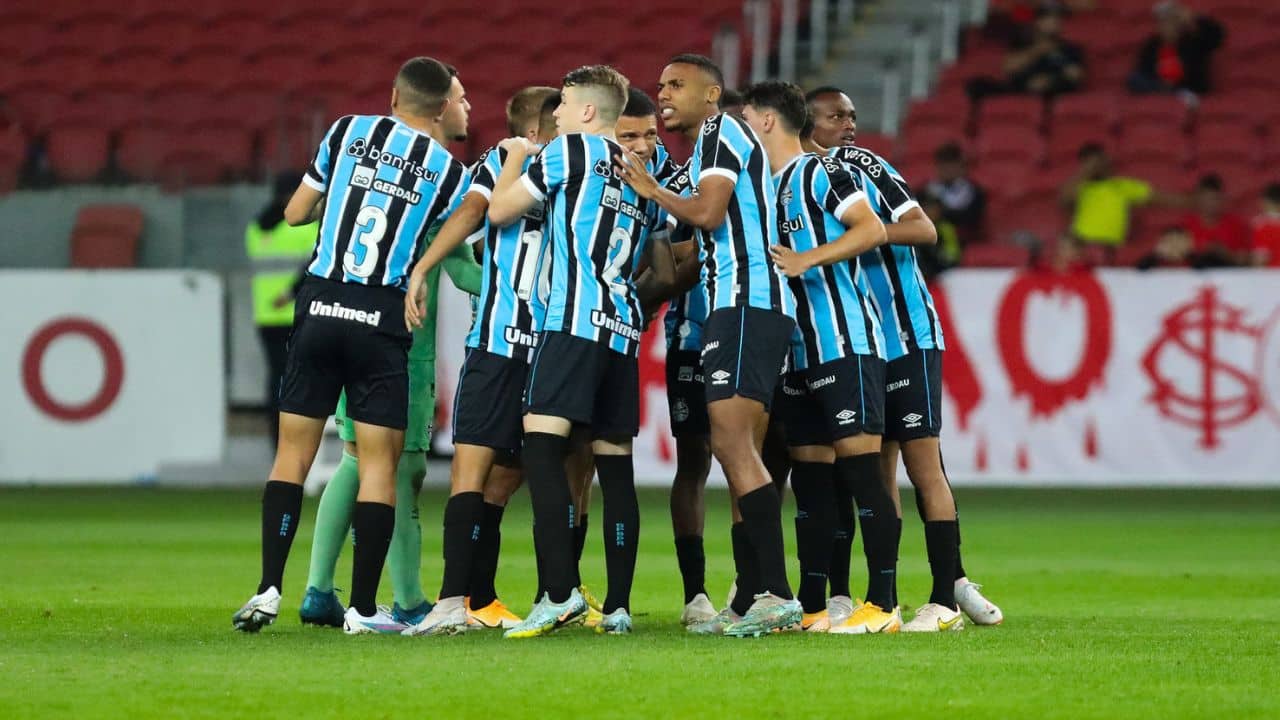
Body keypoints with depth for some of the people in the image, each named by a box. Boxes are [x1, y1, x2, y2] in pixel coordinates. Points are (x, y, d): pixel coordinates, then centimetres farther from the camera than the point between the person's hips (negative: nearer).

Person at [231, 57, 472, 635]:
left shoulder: (348, 132, 7)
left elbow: (295, 213, 14)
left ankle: (269, 588, 2)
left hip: (320, 304, 2)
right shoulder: (447, 169, 2)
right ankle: (362, 607, 2)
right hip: (381, 317, -2)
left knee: (293, 453, 9)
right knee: (378, 462, 4)